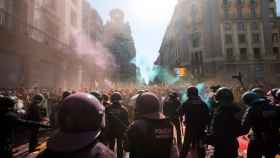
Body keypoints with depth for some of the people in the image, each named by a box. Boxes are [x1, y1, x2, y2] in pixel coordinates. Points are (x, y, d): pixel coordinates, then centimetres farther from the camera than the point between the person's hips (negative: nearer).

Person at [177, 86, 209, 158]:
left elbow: (180, 113, -1)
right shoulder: (203, 103, -1)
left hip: (190, 127, -2)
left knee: (186, 144, 11)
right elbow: (207, 116, 1)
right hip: (201, 127, 2)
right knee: (200, 145, 14)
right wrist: (205, 124, 10)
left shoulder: (186, 103, -9)